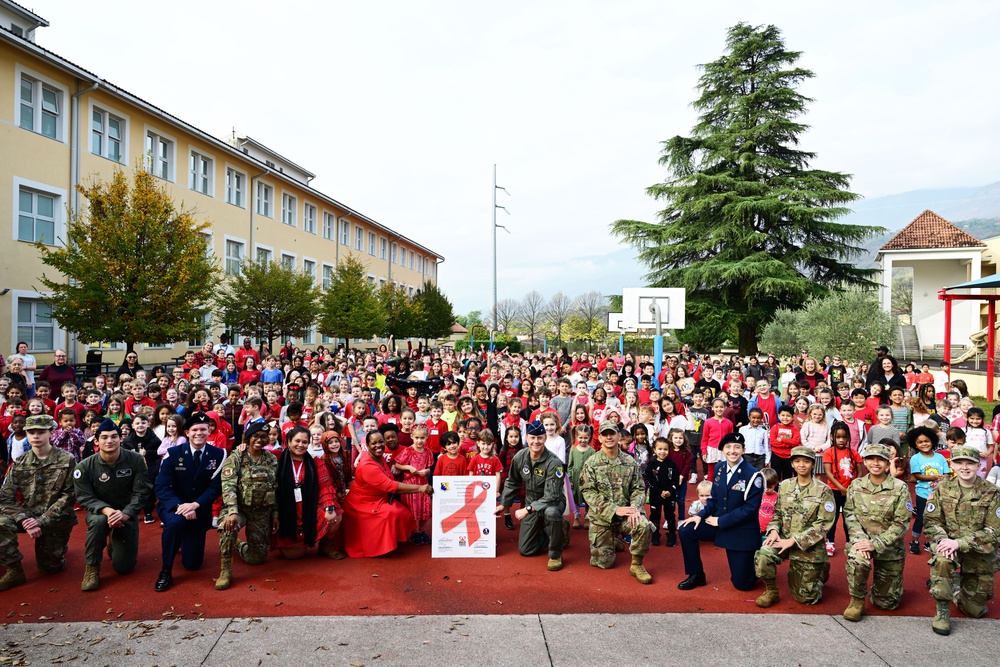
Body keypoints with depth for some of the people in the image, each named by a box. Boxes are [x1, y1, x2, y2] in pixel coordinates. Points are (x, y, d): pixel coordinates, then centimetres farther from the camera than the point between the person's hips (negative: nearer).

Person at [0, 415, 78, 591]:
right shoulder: (19, 463, 0)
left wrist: (42, 521, -21)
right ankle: (14, 571, -11)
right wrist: (24, 519, -22)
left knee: (50, 567, 3)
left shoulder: (67, 460, -9)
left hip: (57, 519, -2)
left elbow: (68, 496, -12)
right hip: (28, 515, 2)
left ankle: (59, 547, 39)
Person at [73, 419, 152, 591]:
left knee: (124, 567, -2)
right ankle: (92, 567, -16)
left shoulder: (136, 460, -13)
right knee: (99, 521, -40)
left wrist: (125, 514, -29)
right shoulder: (85, 466, -13)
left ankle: (114, 544, 36)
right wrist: (107, 510, -32)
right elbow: (85, 498, -13)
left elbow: (142, 492, -13)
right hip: (100, 511, -1)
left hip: (127, 513, 1)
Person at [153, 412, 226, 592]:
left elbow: (216, 486, -11)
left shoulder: (218, 454, -8)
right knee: (175, 521, -39)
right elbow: (162, 487, -15)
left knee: (192, 563, 5)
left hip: (200, 509, 2)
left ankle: (186, 542, 42)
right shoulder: (173, 453, -10)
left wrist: (195, 505, -27)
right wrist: (180, 505, -31)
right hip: (173, 504, -1)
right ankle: (166, 571, -19)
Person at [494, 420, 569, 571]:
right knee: (525, 550, 4)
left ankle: (555, 554, -15)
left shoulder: (553, 462, -27)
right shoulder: (519, 457, -10)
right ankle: (557, 532, 28)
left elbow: (551, 496, -30)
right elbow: (512, 483, 7)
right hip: (532, 504, 5)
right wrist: (504, 504, 9)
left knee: (551, 512, -42)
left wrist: (527, 509, -31)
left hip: (553, 502, -5)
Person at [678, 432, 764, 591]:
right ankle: (696, 575, 7)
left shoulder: (753, 475, -18)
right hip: (719, 524, 5)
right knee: (686, 530, -10)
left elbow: (750, 508, -22)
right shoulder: (719, 468, 1)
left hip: (742, 532, -5)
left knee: (741, 583, -2)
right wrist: (701, 515, -8)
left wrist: (721, 521, -19)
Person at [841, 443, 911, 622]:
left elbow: (901, 523, -12)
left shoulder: (900, 488, -9)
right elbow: (850, 515, -1)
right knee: (856, 558, -37)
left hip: (889, 546, 0)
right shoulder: (856, 485, 0)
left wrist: (876, 544, -21)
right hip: (863, 540, 0)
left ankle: (883, 586, 44)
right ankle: (857, 601, -10)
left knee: (886, 603, 7)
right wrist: (859, 539, -20)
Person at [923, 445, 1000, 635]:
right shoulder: (942, 489, -4)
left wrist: (959, 543, -25)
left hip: (980, 553, 0)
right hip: (948, 542, 0)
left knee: (974, 610, 7)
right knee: (941, 560, -37)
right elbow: (931, 521, -4)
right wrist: (943, 540, -25)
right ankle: (942, 611, -20)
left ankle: (959, 592, 42)